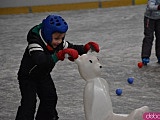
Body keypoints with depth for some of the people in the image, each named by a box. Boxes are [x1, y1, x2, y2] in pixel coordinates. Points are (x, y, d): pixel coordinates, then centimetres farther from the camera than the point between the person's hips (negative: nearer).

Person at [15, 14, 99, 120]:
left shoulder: (59, 42, -14)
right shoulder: (35, 43, -37)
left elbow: (71, 48, 0)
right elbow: (41, 61, -52)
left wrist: (86, 48, -18)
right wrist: (59, 55, -61)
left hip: (44, 75, 7)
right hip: (28, 76, -7)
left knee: (50, 98, 11)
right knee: (29, 102, -15)